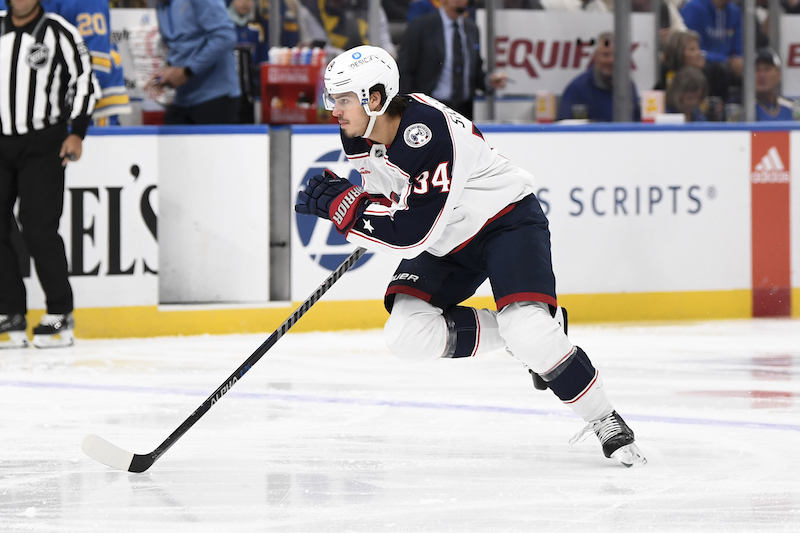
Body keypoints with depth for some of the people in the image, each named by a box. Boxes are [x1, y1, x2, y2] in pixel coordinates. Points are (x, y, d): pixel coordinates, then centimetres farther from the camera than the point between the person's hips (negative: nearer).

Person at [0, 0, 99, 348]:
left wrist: (77, 132, -10)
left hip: (43, 144, -4)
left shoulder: (60, 33, -5)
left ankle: (60, 315, -1)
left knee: (38, 229, -11)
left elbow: (84, 81, -2)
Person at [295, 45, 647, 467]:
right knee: (408, 336, -13)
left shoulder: (430, 136, -34)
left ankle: (605, 423, -12)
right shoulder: (359, 136, -9)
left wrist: (340, 205, -34)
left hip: (507, 221, -8)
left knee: (527, 329, -28)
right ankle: (512, 337, 5)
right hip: (447, 242, 8)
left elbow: (411, 234, -36)